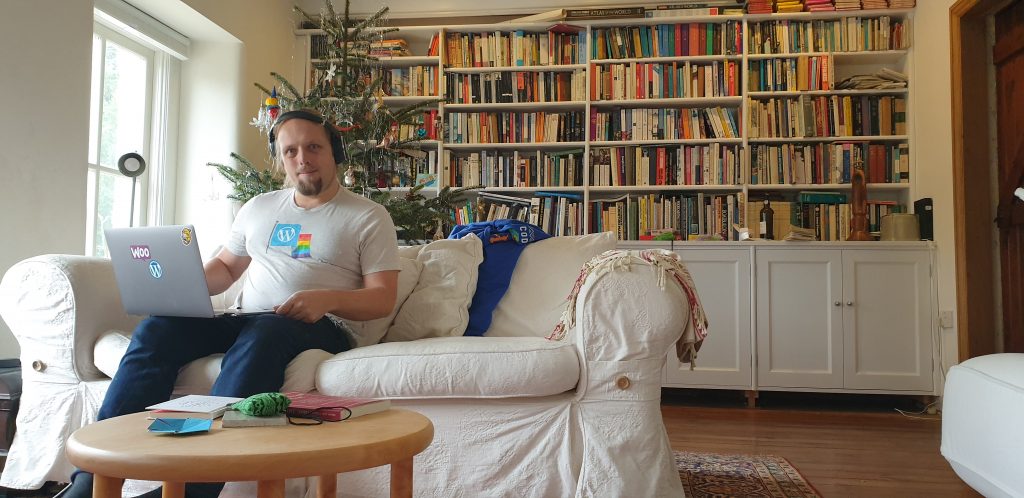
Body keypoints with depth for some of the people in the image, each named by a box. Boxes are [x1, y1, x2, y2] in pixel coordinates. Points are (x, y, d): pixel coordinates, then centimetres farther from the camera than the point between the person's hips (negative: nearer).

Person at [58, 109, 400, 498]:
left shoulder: (369, 217, 4)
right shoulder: (258, 208, 20)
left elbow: (383, 299, -2)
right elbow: (225, 266, 27)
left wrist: (327, 299, -21)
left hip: (318, 327, -5)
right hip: (243, 320, 5)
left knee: (261, 334, -38)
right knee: (156, 329, -20)